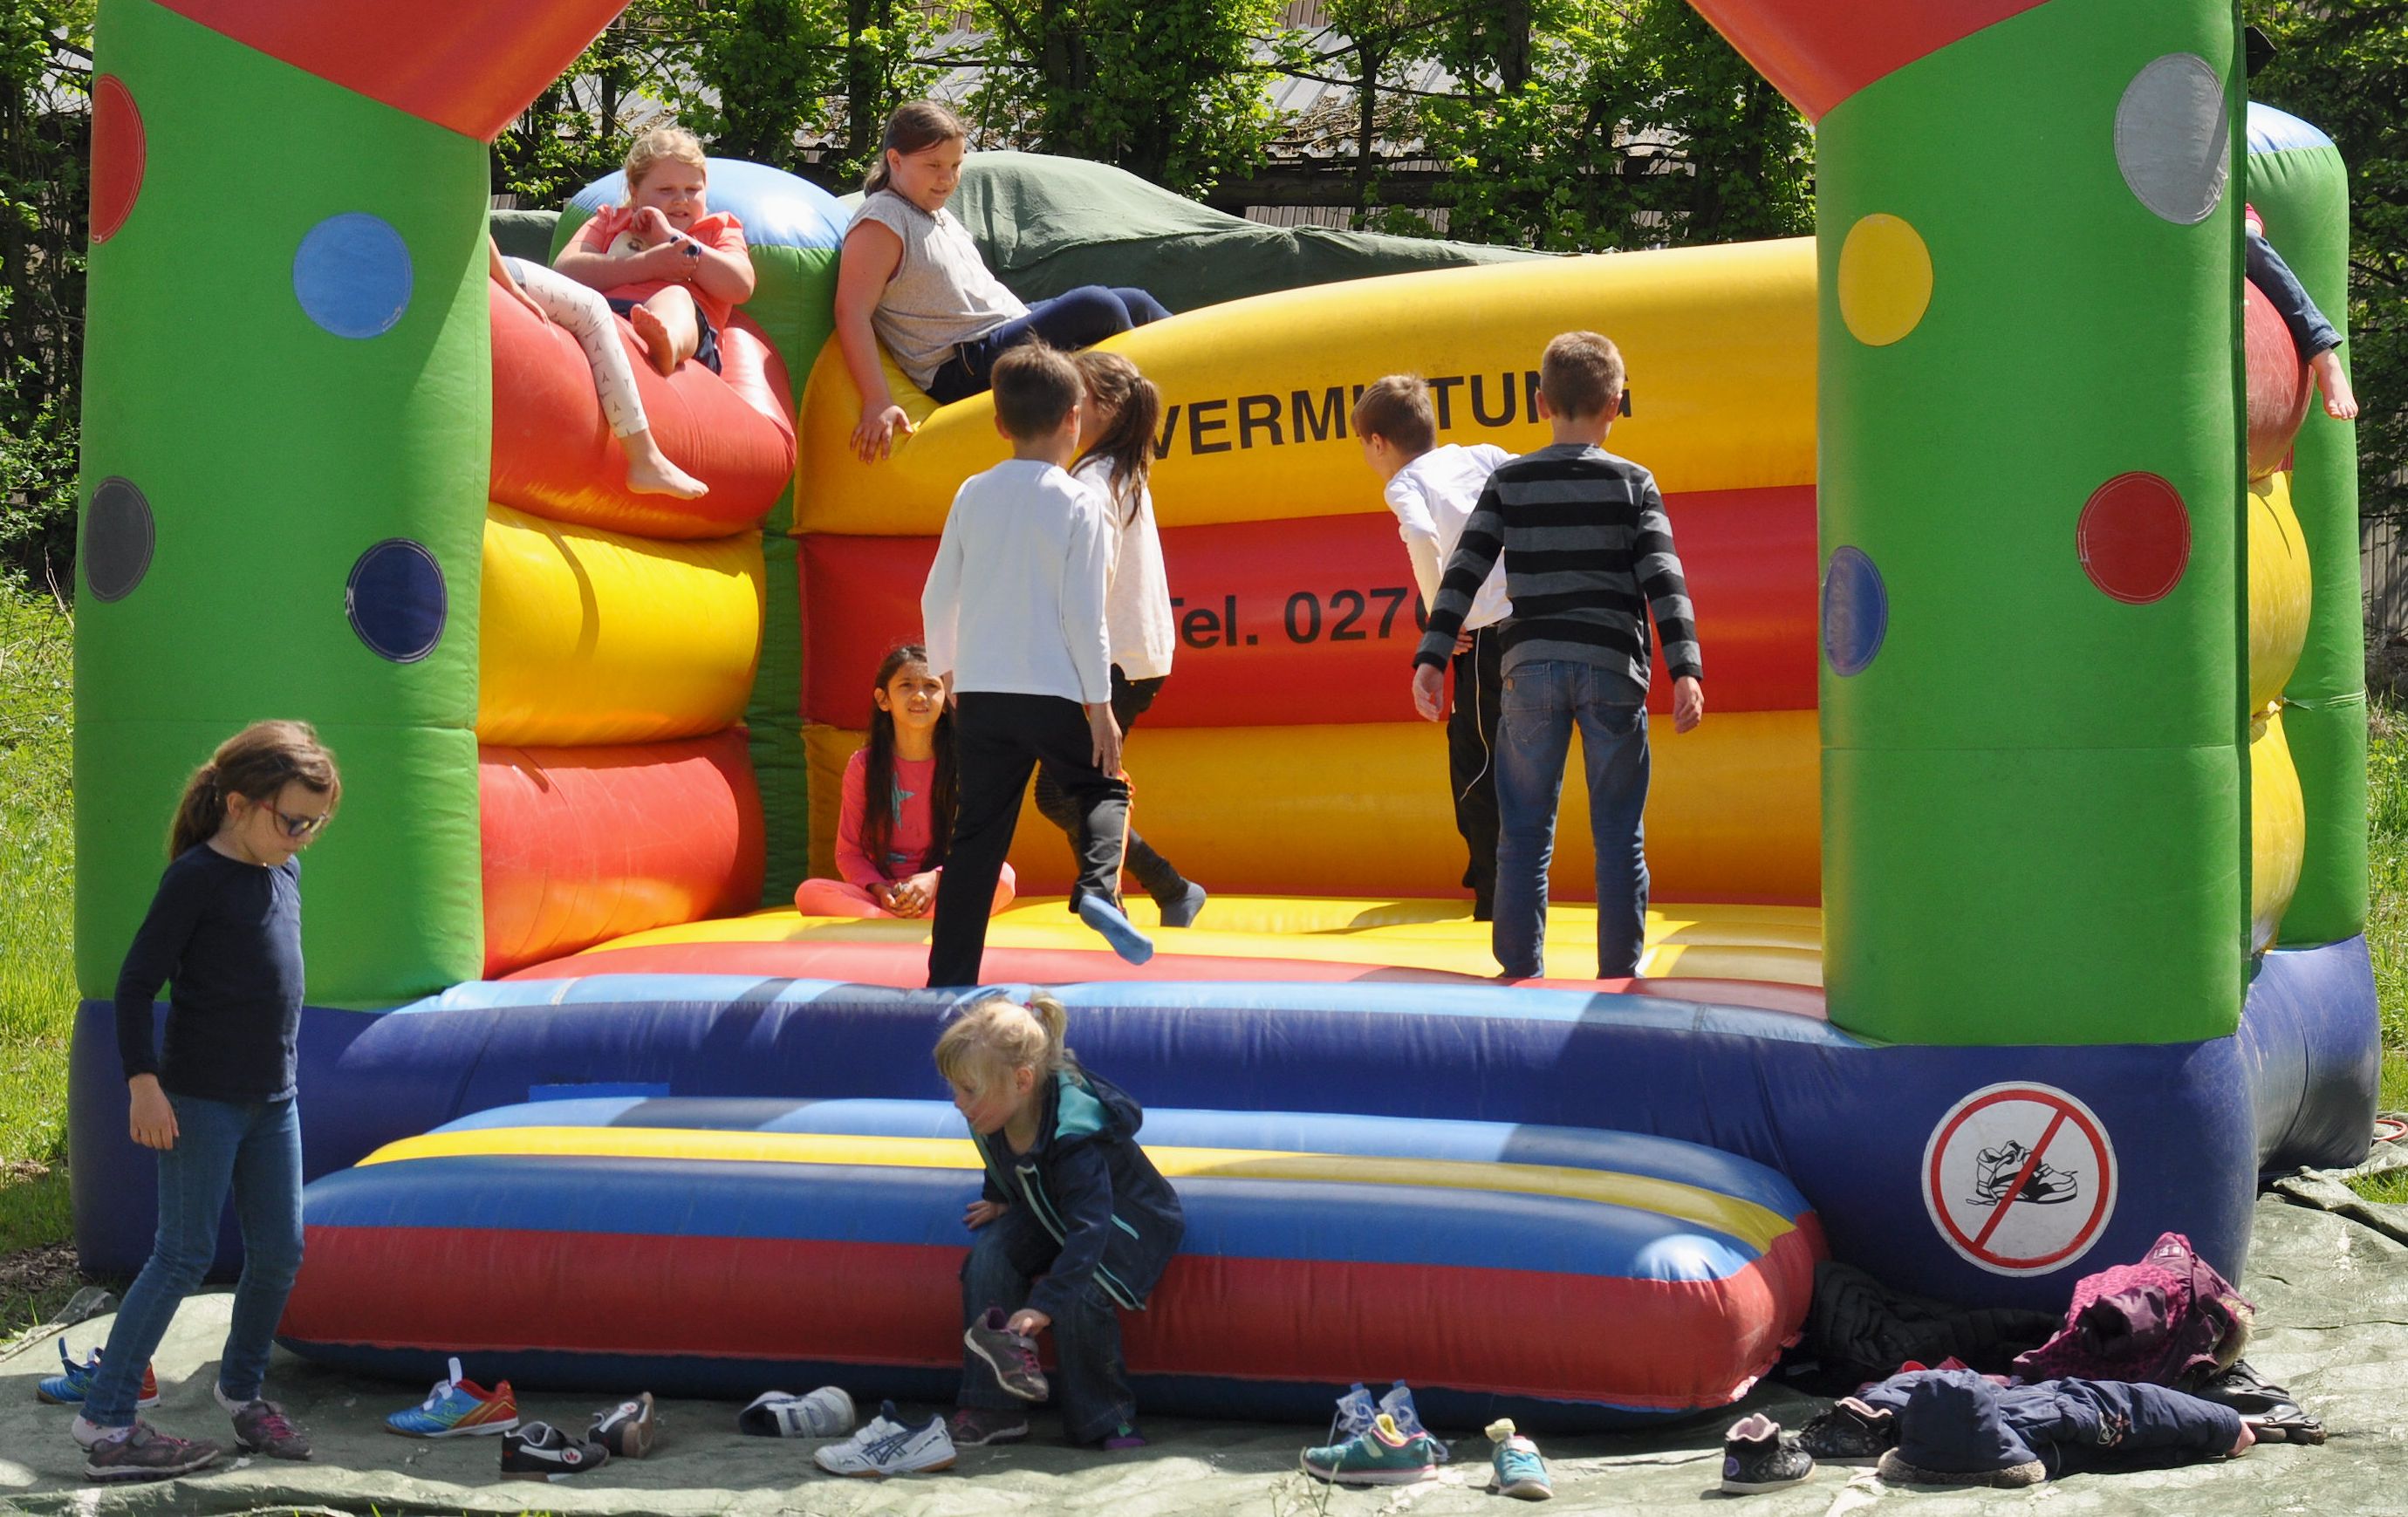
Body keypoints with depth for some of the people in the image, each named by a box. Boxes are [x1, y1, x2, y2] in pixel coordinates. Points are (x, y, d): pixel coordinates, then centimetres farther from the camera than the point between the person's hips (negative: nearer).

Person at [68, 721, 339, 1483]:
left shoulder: (286, 872, 8)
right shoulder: (197, 877, -14)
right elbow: (135, 983, -14)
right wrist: (144, 1084, -18)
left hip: (272, 1099, 7)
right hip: (199, 1100, -7)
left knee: (279, 1253, 9)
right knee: (185, 1255, -6)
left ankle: (242, 1389, 29)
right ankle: (104, 1422, -1)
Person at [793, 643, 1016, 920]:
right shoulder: (863, 765, 1)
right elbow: (848, 852, 3)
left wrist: (935, 879, -21)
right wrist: (879, 890, -17)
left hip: (942, 893, -1)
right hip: (881, 896, 1)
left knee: (1002, 879, -30)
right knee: (808, 893, -27)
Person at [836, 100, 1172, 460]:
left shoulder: (937, 214, 17)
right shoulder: (880, 225, -13)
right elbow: (851, 313, -21)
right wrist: (878, 403, -28)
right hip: (964, 373, -11)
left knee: (1136, 305, 9)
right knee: (1096, 308, -23)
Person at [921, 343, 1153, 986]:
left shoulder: (973, 494, 5)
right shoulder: (1080, 503, -7)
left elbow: (937, 598, 9)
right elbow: (1083, 615, -9)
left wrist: (946, 670, 26)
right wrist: (1101, 708, -4)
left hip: (980, 693, 3)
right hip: (1054, 694, -3)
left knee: (976, 836, 7)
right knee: (1105, 789, 20)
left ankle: (949, 976, 5)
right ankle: (1098, 887, -7)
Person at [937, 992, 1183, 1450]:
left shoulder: (1074, 1137, -39)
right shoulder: (991, 1122, -16)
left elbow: (1088, 1228, -44)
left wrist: (1043, 1305, -49)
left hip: (1124, 1220, -7)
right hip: (1047, 1214, 7)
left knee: (1076, 1295, -31)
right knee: (988, 1256, -18)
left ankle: (1103, 1420, -9)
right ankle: (992, 1410, -14)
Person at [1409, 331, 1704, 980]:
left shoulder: (1508, 482, 6)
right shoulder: (1633, 483, 3)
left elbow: (1463, 573, -2)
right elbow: (1663, 580, -6)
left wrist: (1430, 659, -4)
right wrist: (1685, 670, -10)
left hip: (1531, 665, 1)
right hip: (1612, 667, -1)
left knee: (1524, 834, 8)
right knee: (1619, 834, 6)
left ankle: (1521, 975, 10)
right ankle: (1619, 976, 8)